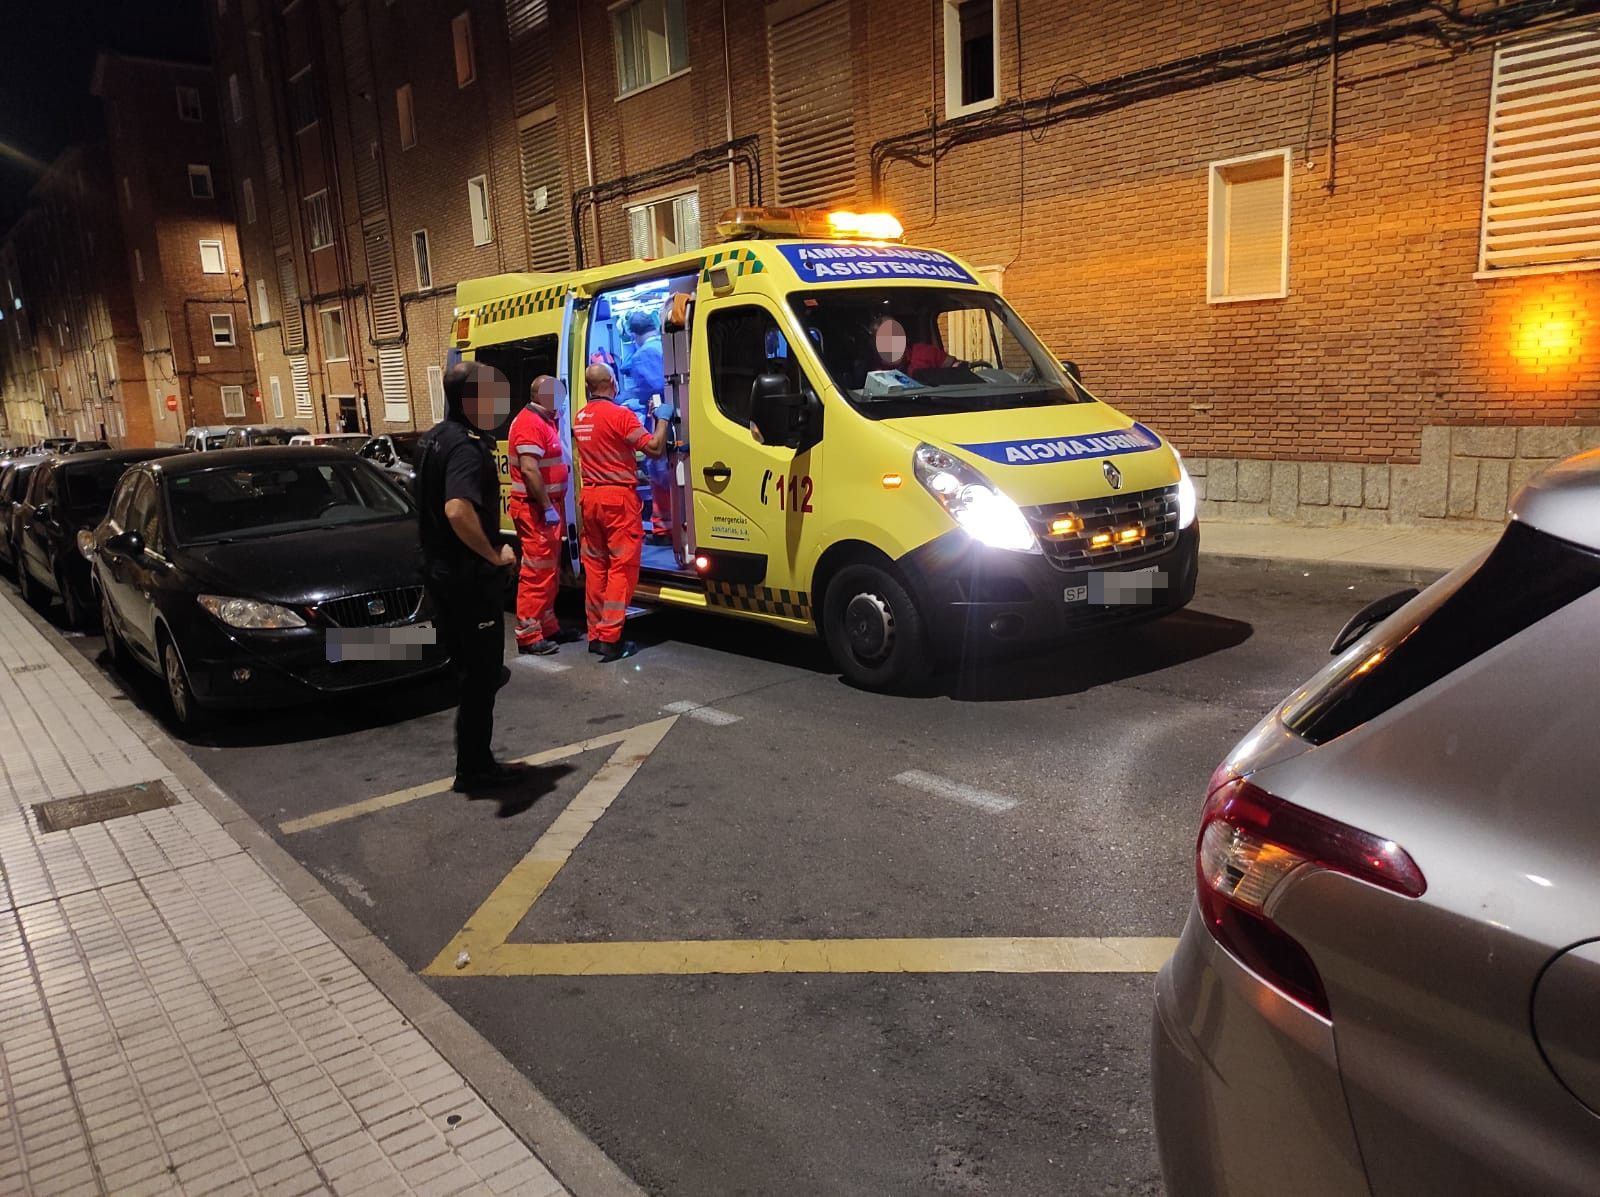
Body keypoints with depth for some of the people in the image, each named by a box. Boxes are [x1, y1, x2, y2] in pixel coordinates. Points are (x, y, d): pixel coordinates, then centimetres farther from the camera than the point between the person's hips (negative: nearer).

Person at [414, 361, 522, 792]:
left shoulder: (433, 439, 10)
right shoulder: (467, 448, -21)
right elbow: (458, 511, -38)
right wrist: (495, 555, -25)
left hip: (440, 573, 10)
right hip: (471, 579, -10)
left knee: (467, 670, 19)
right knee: (482, 675, 3)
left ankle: (475, 761, 30)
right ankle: (474, 769, 14)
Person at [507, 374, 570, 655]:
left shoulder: (546, 421, 16)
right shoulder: (530, 423, -15)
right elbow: (529, 470, -25)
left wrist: (555, 505, 16)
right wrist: (547, 507, -23)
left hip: (547, 506, 10)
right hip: (535, 509, -10)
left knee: (550, 570, 16)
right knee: (537, 571, -8)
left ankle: (548, 626, 25)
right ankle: (528, 635, -3)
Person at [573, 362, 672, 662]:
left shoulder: (580, 418, 9)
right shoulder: (620, 414, -13)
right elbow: (654, 448, -15)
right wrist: (663, 419, 1)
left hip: (589, 496, 7)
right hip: (618, 497, -7)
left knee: (595, 565, 13)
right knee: (622, 567, -3)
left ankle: (595, 634, 17)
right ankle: (610, 638, -7)